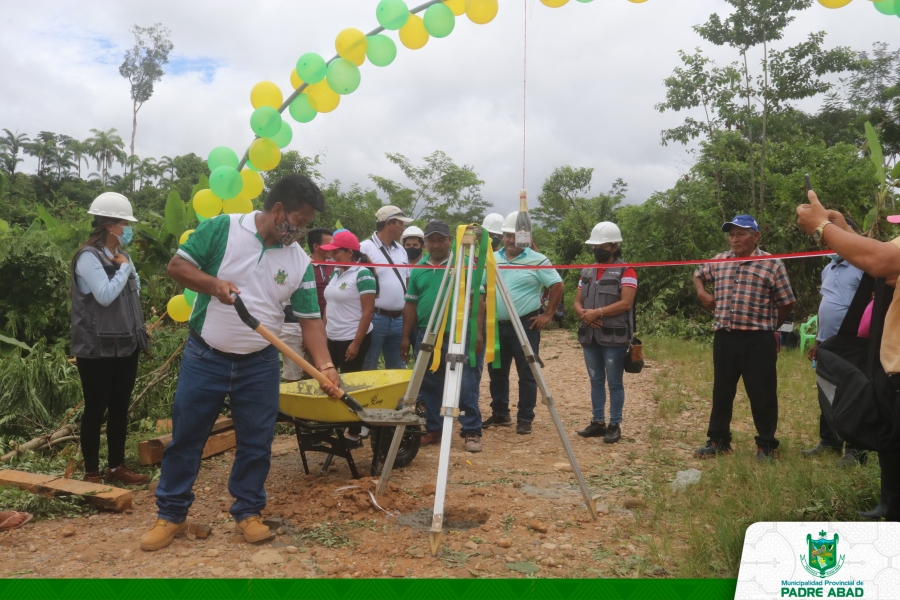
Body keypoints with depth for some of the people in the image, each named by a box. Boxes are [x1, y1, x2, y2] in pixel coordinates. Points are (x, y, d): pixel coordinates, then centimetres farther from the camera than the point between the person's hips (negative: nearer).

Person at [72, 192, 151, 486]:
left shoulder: (121, 255, 11)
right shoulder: (89, 257, -12)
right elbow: (105, 295, -22)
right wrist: (124, 268, -11)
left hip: (126, 344, 7)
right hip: (97, 348, -7)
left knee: (120, 407, 12)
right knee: (96, 409, 2)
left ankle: (116, 467, 23)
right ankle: (91, 473, 14)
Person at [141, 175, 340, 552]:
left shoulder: (300, 261, -1)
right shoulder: (222, 229, -8)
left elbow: (310, 318, -2)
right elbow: (177, 265, -5)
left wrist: (324, 366, -14)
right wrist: (213, 283, -24)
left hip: (259, 365, 2)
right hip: (204, 358, -2)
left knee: (256, 443, 8)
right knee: (185, 436, 8)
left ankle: (247, 512, 25)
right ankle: (171, 515, 24)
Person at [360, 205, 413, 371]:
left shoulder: (401, 250, 14)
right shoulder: (365, 248, -9)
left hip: (398, 319, 7)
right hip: (375, 318, -7)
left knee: (398, 368, 14)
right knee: (368, 370, 1)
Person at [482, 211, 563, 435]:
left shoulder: (538, 261, -6)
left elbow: (557, 286, -5)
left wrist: (548, 315, -8)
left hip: (525, 325, -4)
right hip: (496, 325, 5)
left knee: (526, 374, 1)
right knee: (497, 372, 12)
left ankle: (525, 418, 9)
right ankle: (500, 414, 25)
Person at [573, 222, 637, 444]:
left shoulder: (626, 272, -4)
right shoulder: (587, 273, 16)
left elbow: (625, 303, -14)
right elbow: (577, 302, 14)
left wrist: (598, 312, -20)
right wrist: (584, 314, -8)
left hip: (614, 338, -6)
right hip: (590, 336, 6)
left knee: (614, 383, 0)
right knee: (596, 381, 12)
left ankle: (615, 425, 8)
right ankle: (597, 422, 20)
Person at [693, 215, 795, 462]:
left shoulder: (772, 264, -4)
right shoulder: (718, 261, 8)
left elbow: (786, 302, 2)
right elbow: (698, 275, 28)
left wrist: (770, 327, 10)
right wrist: (702, 293, 10)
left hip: (758, 340, -4)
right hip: (724, 337, 4)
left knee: (762, 393, 3)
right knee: (722, 390, 11)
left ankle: (766, 445, 17)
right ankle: (718, 440, 23)